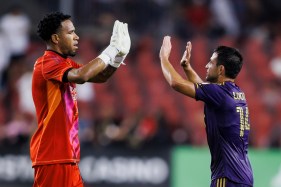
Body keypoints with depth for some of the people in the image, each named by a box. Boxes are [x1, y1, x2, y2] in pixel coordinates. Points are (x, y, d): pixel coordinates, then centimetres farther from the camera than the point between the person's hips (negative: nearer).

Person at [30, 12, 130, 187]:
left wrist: (120, 54, 1)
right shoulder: (47, 63, -15)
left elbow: (100, 77, 20)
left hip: (66, 154, 10)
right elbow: (81, 76, -32)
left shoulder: (66, 63, 16)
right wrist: (111, 49, -22)